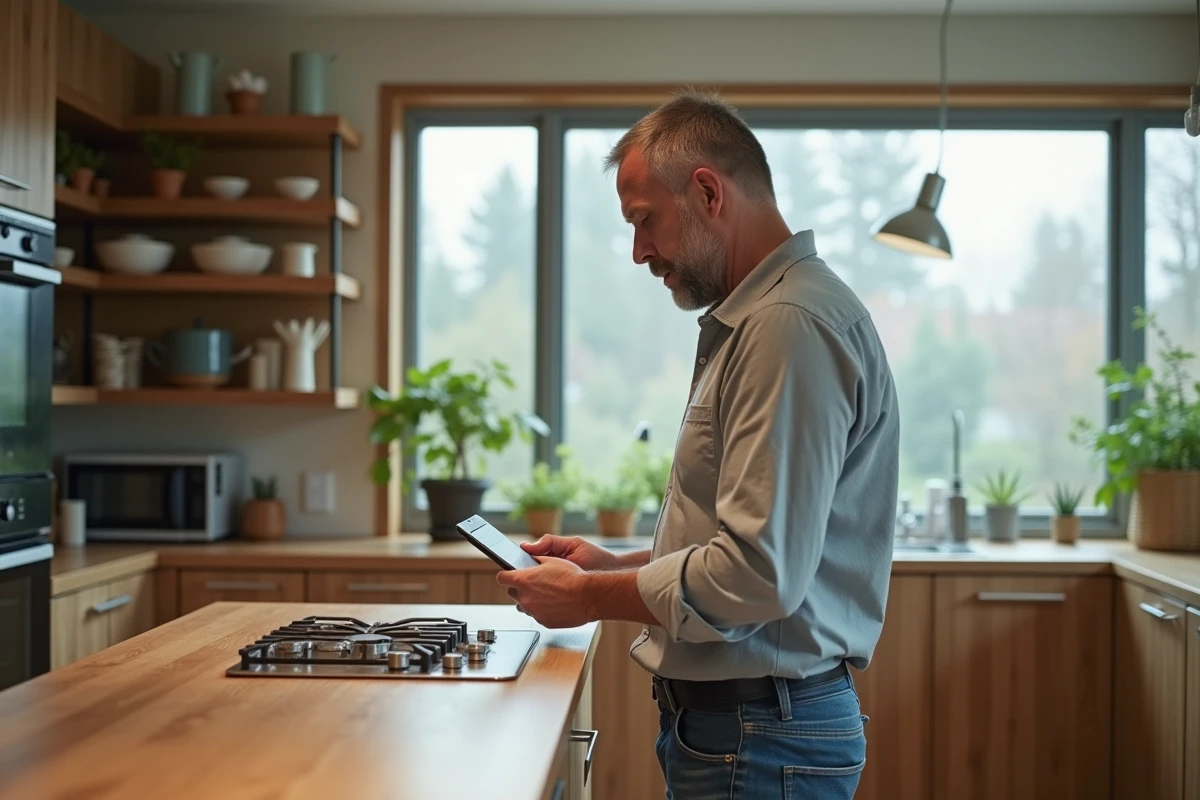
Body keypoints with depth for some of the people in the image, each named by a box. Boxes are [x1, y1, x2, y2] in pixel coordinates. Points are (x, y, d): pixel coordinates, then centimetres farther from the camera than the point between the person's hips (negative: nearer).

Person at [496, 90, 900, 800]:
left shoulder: (792, 325, -20)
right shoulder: (751, 320, 15)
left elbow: (759, 575, -27)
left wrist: (592, 597, -13)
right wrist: (616, 564, 12)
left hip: (760, 740, -10)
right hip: (732, 717, 10)